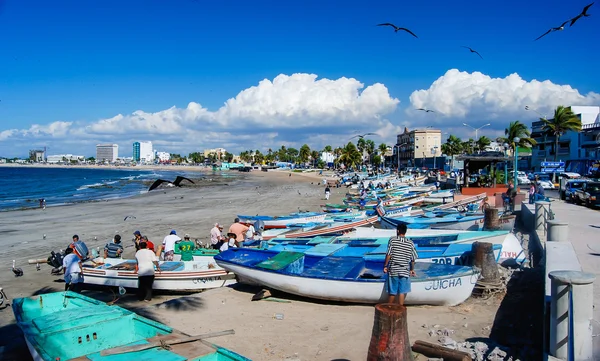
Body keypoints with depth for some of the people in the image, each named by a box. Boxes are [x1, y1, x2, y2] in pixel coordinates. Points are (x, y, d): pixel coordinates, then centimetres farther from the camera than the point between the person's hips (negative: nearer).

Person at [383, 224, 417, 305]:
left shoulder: (392, 240, -6)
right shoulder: (410, 243, 1)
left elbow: (388, 254, -10)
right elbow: (413, 259, 4)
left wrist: (385, 266, -1)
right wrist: (412, 269, 18)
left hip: (393, 270, -1)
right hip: (405, 271, 1)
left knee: (392, 292, 11)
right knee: (402, 292, 6)